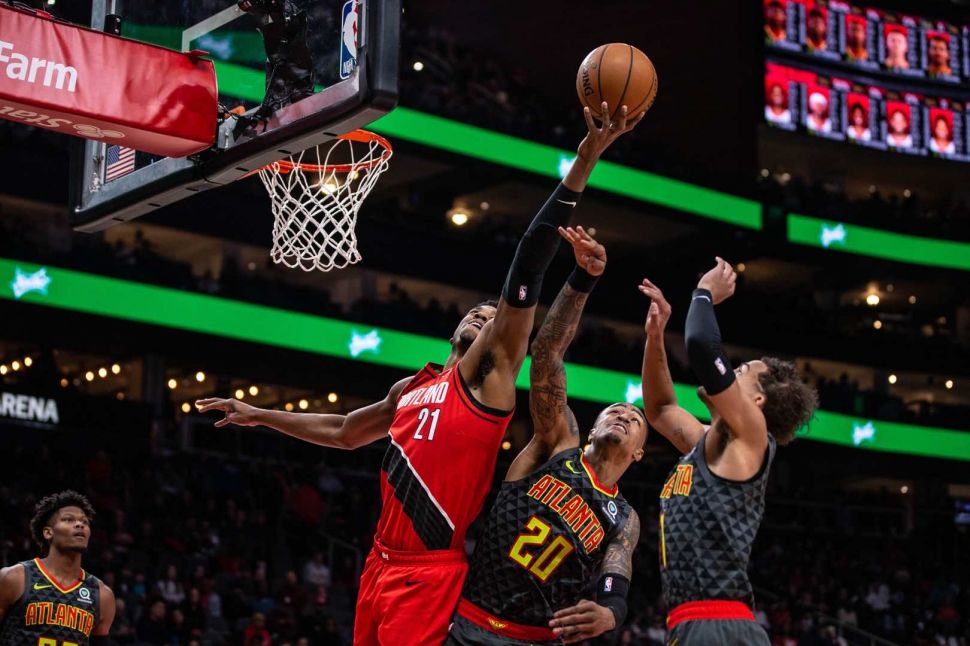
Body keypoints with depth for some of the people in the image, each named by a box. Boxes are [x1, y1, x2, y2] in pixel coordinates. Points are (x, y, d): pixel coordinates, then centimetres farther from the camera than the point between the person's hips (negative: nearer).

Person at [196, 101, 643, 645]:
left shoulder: (490, 372, -2)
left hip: (432, 574, -7)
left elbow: (527, 271, -12)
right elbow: (345, 432, 36)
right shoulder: (410, 389, 18)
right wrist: (259, 416, 41)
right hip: (383, 563, 7)